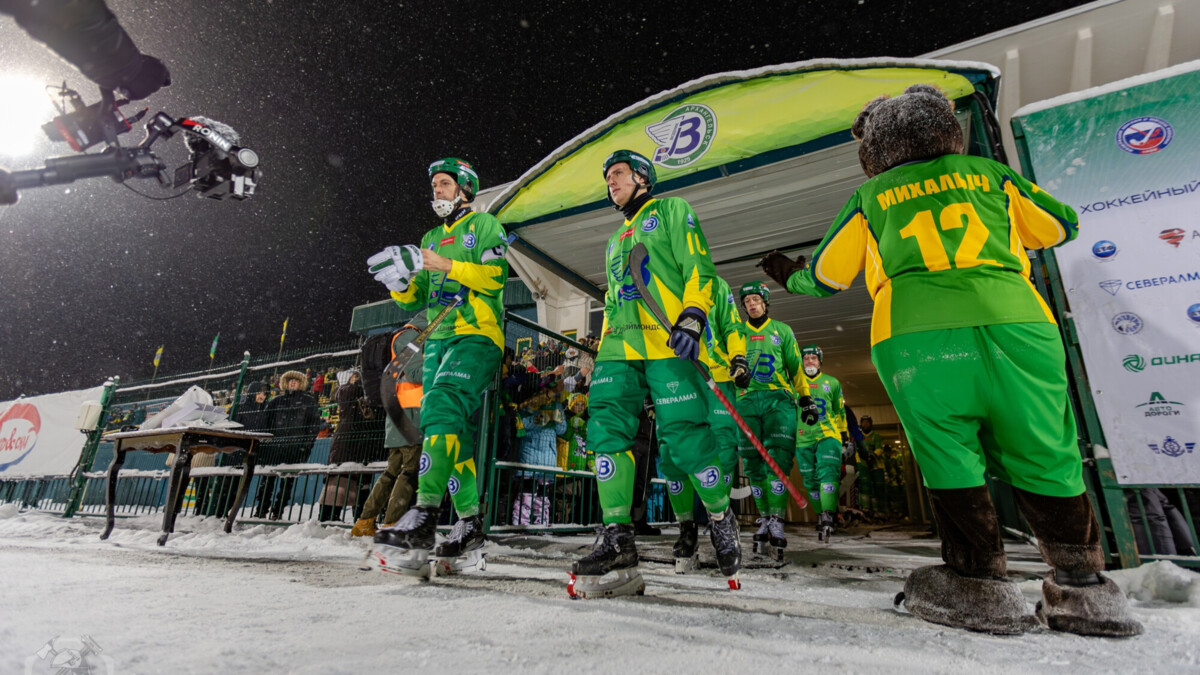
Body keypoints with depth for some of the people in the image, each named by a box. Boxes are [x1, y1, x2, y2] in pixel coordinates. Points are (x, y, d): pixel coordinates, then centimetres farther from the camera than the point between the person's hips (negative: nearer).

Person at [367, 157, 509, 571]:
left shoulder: (484, 225, 7)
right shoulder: (430, 239, 26)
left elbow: (495, 276, -9)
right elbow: (415, 299, 21)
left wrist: (447, 266, -16)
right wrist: (400, 284, 0)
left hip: (476, 335, -7)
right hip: (438, 340, 7)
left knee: (441, 408, -25)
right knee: (454, 428, 2)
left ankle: (425, 515, -27)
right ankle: (469, 522, 7)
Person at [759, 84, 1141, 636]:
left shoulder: (870, 197, 20)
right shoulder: (989, 173, 24)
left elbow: (825, 276, 23)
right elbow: (1061, 225, 34)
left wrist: (790, 277, 44)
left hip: (914, 336, -2)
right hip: (1016, 324, 2)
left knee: (949, 457, 7)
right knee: (1044, 458, 12)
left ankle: (981, 589, 10)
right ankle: (1082, 589, 18)